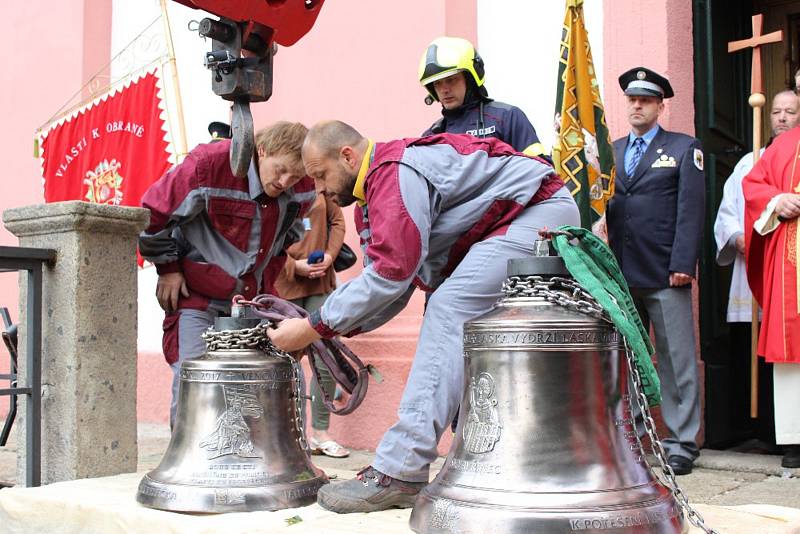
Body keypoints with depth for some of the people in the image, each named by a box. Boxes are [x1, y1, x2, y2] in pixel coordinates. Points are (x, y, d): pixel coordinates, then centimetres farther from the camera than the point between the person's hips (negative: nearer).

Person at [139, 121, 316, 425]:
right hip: (198, 292, -4)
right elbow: (154, 213, -12)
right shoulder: (210, 165, -23)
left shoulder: (303, 186, -6)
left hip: (256, 294, 5)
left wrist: (270, 271, 12)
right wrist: (168, 269, -5)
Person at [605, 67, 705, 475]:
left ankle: (682, 444, 8)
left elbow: (691, 209, -3)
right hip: (621, 274, 4)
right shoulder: (611, 152, 16)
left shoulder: (684, 149, 6)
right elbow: (602, 205, 9)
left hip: (665, 275, -4)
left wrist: (682, 265, -12)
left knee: (676, 360, 0)